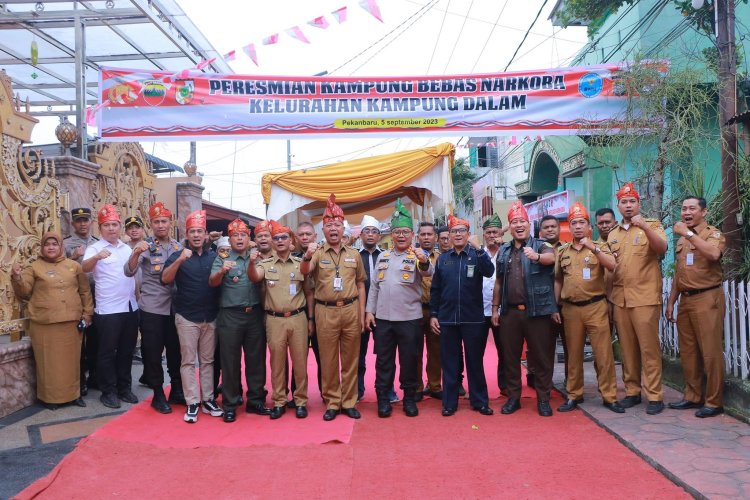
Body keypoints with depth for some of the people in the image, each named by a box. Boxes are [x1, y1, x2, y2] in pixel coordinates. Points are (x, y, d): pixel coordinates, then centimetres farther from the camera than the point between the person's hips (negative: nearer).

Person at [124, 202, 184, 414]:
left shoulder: (179, 247, 6)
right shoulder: (145, 245, -6)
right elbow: (129, 272, -20)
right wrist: (136, 253, -36)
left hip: (175, 309, 4)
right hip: (151, 310, -3)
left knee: (176, 351, 13)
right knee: (153, 354, 5)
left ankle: (176, 391, 27)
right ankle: (158, 395, 19)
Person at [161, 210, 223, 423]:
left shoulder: (214, 257, 6)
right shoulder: (177, 256, -2)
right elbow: (165, 279, -18)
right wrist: (180, 260, -32)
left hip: (211, 317, 3)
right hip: (187, 317, -2)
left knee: (208, 360, 10)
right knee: (188, 361, 1)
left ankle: (208, 399, 18)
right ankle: (192, 403, 7)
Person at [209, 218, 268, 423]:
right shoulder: (222, 259, 1)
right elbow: (212, 282, -12)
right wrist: (222, 271, -34)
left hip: (255, 314, 3)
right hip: (230, 316, -3)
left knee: (256, 359, 9)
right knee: (230, 361, 4)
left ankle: (255, 401, 21)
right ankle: (230, 405, 14)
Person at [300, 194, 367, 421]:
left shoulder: (354, 254, 8)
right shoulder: (317, 254, 2)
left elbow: (360, 285, 11)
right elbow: (304, 272, -16)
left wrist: (362, 313, 5)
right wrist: (307, 256, -38)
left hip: (351, 310, 2)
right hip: (325, 312, -1)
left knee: (350, 359, 8)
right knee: (328, 360, 7)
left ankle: (349, 402, 20)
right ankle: (332, 402, 19)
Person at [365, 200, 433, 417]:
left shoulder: (418, 255, -2)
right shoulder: (383, 256, 10)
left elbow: (428, 272, -24)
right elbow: (374, 286, 12)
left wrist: (424, 261, -45)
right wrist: (369, 311, 6)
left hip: (410, 318, -3)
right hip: (383, 318, 3)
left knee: (409, 360, 7)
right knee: (383, 360, 9)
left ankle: (409, 398, 22)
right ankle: (383, 398, 20)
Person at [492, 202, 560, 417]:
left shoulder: (541, 245, -2)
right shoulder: (504, 251, 11)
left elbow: (551, 257, -27)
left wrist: (536, 256, -49)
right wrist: (495, 308, 12)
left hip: (537, 311, -4)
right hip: (510, 312, 4)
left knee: (541, 357, 4)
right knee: (510, 357, 10)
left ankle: (543, 399, 18)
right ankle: (513, 397, 23)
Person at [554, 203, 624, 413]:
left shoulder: (600, 247, 5)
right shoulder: (562, 252, 12)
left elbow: (612, 265, -14)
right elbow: (558, 280, 16)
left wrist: (593, 248, -23)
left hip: (596, 307, -2)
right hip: (570, 309, 3)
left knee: (603, 353, -1)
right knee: (574, 354, 9)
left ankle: (609, 396, 10)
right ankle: (574, 395, 20)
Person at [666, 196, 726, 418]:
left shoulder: (713, 234, -3)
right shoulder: (682, 240, 17)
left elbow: (713, 253, -28)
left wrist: (689, 233, -21)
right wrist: (671, 302, 17)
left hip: (706, 298, -7)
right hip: (685, 299, 7)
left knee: (710, 352, -4)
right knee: (687, 351, 11)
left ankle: (714, 402, 5)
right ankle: (692, 396, 21)